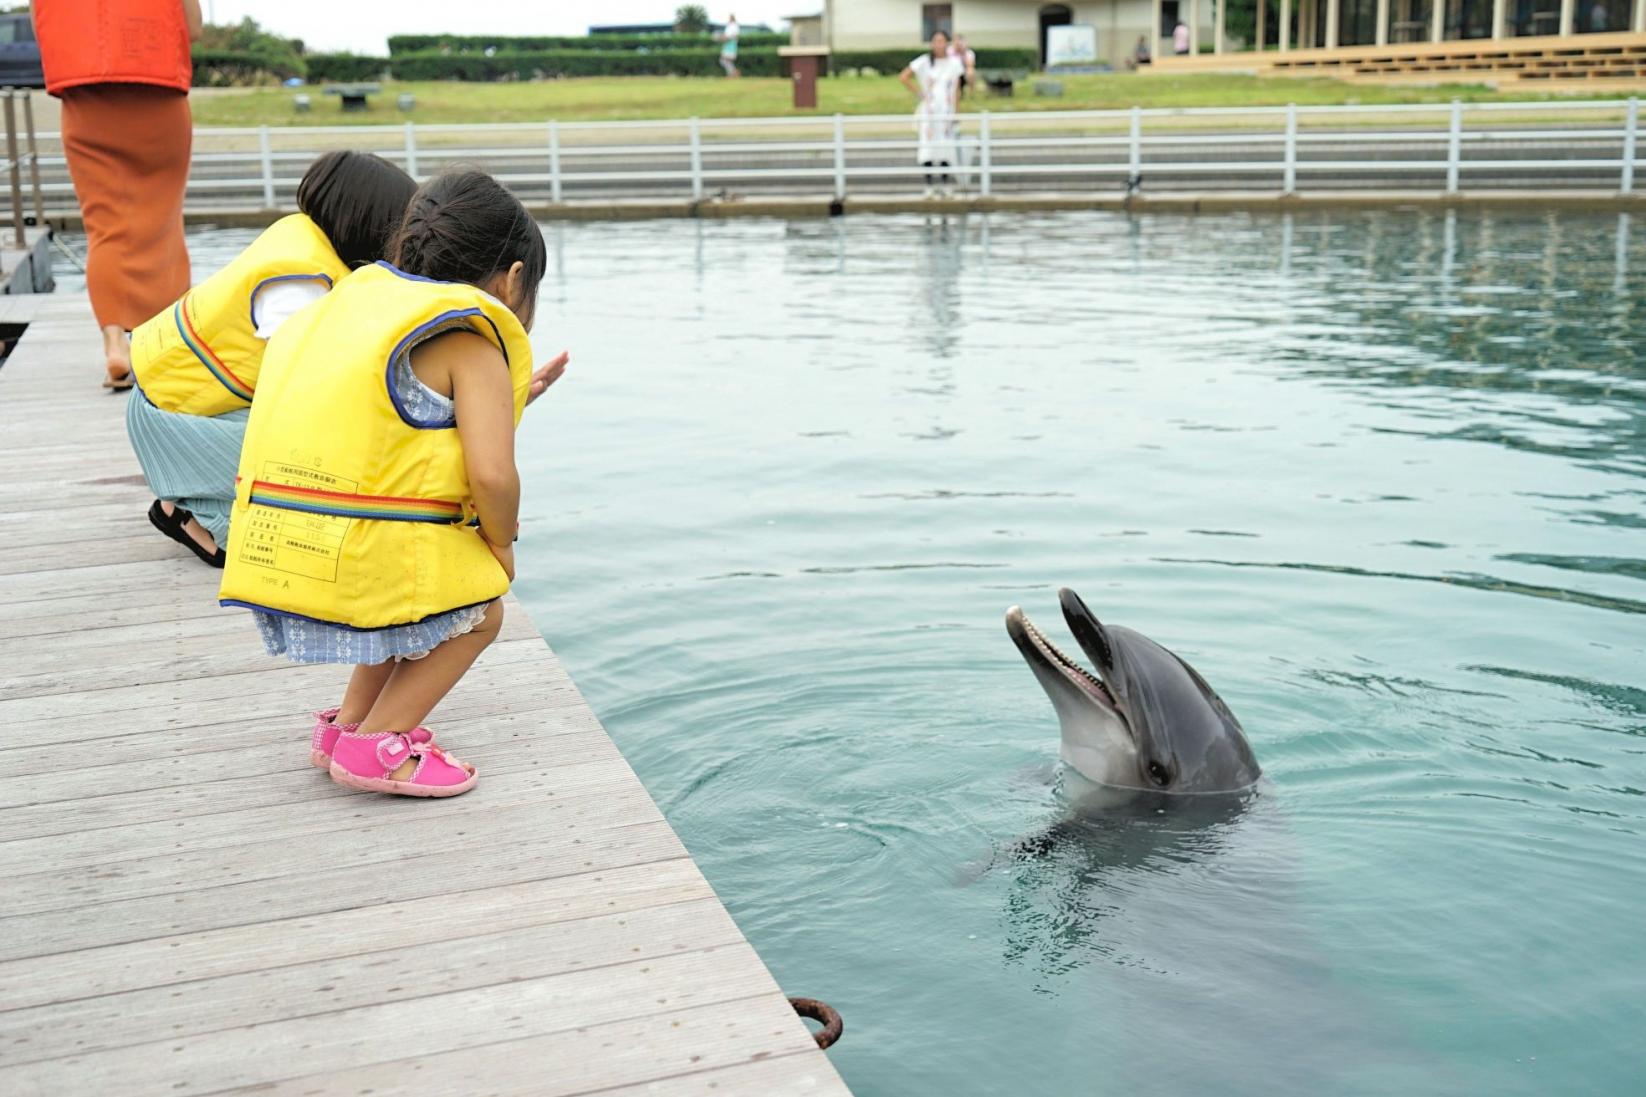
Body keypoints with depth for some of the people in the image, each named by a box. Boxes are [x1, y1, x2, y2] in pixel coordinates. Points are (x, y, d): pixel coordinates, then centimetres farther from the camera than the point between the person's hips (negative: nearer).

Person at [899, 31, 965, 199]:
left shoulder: (954, 63, 5)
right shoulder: (924, 62, -3)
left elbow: (956, 90, 8)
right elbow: (903, 77, -3)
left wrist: (955, 112, 2)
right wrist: (919, 93, -6)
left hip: (946, 110, 2)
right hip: (928, 110, -2)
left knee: (946, 146, 1)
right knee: (928, 145, -5)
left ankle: (946, 185, 9)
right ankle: (929, 185, -1)